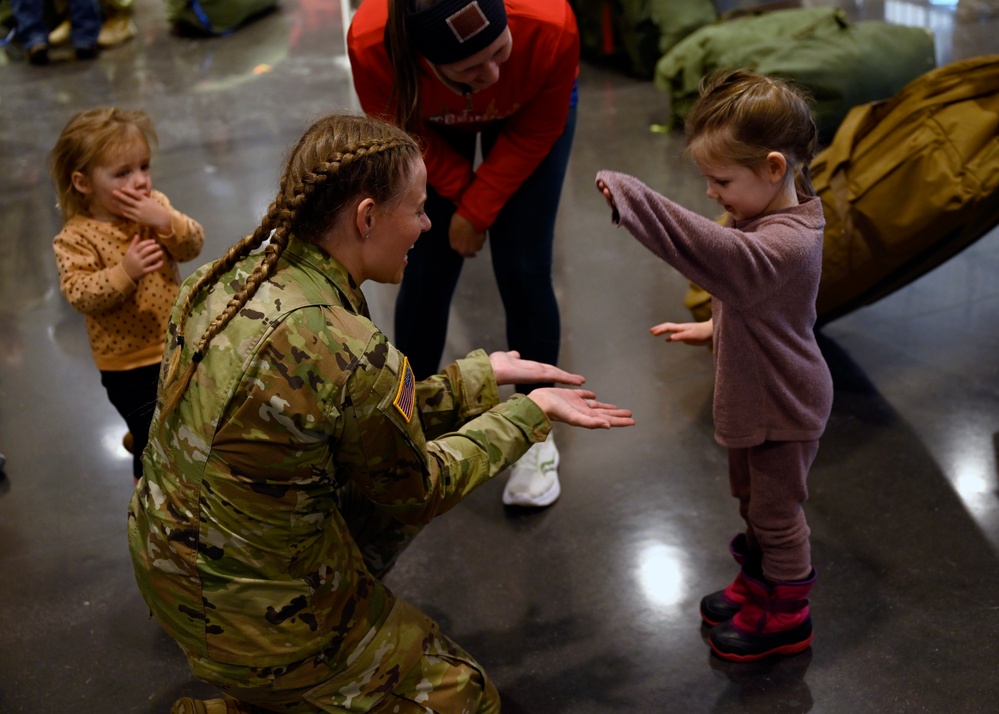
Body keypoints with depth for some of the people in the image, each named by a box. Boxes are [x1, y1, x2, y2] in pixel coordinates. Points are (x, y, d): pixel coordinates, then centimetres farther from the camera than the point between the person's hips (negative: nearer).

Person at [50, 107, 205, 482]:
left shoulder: (155, 205, -4)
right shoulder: (75, 238, -19)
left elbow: (193, 245, -12)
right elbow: (79, 294, -27)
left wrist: (166, 221, -30)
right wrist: (125, 272, -41)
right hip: (130, 365, -5)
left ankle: (139, 437, 56)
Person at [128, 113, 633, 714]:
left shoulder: (231, 278, -7)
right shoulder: (355, 358, -31)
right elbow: (417, 491, -10)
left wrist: (481, 376, 9)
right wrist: (529, 412, 1)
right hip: (258, 619, -8)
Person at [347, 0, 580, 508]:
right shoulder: (371, 43, -40)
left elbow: (536, 131, -21)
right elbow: (400, 129, -16)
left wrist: (477, 211, -17)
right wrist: (462, 193, -12)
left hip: (523, 115, 0)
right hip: (432, 125, 1)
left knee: (522, 270, -5)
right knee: (427, 271, -2)